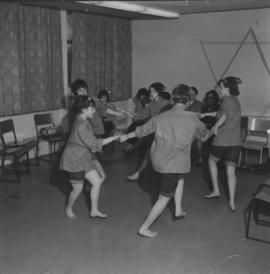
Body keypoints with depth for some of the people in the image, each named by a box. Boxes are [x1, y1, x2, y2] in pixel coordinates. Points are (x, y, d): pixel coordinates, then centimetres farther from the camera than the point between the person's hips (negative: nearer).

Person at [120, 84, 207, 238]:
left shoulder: (160, 117, 0)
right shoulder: (193, 120, -8)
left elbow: (142, 130, 13)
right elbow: (204, 132, 15)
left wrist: (127, 136, 30)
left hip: (157, 160, 5)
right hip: (175, 164, -5)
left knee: (181, 176, 31)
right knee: (164, 198, 7)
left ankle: (178, 210, 30)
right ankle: (145, 228, 13)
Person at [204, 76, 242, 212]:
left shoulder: (226, 100, -10)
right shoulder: (236, 101, 15)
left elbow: (225, 116, -30)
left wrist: (216, 126, -18)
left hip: (222, 139, -6)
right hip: (236, 141, 6)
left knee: (212, 161, 20)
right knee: (231, 171, 8)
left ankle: (216, 190, 23)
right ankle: (232, 202, 7)